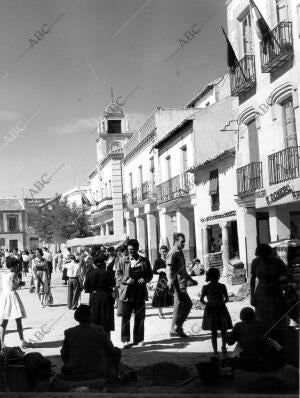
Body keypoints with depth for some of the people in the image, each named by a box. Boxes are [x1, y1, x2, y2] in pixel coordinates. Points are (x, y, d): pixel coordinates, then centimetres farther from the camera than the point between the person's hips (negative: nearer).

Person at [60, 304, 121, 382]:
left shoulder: (69, 333, -7)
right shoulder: (99, 330, -10)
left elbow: (64, 355, 2)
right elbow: (110, 350, 0)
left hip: (75, 375, 2)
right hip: (97, 374, -2)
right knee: (116, 351, 22)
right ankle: (112, 375, 33)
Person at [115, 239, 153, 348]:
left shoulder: (144, 261, 9)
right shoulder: (122, 261, 7)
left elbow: (150, 274, 13)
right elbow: (117, 275, 5)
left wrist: (144, 279, -8)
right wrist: (126, 280, -12)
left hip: (140, 293, 1)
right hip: (127, 293, -1)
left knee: (140, 317, 6)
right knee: (125, 316, -4)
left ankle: (139, 340, 16)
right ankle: (125, 340, 3)